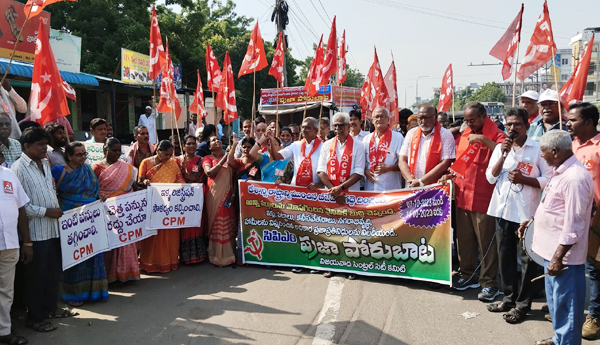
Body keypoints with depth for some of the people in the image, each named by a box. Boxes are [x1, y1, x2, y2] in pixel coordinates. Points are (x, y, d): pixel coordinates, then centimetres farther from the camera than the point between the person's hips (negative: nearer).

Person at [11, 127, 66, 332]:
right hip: (35, 231, -7)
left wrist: (57, 209, 11)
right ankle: (35, 317, 16)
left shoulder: (45, 164, 12)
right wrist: (46, 211, -18)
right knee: (36, 274, 3)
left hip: (53, 227, 8)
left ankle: (50, 307, 32)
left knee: (53, 270, 16)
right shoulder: (19, 168, -13)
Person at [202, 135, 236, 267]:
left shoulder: (228, 157, 15)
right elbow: (209, 172, -13)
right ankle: (218, 256, 4)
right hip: (215, 195, -3)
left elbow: (235, 175, 13)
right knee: (217, 225, -4)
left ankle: (229, 253, 12)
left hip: (228, 195, 3)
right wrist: (222, 161, -16)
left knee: (229, 225, 2)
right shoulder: (207, 159, 6)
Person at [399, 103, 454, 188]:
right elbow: (402, 161, 7)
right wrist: (411, 180, -10)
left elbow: (445, 164, -10)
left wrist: (420, 182, -13)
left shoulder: (445, 135, -2)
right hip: (411, 188, 3)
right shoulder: (411, 133, 10)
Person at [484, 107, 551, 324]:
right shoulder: (500, 148, 9)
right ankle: (509, 298, 28)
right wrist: (503, 154, -9)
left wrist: (523, 179, -19)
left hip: (527, 213, -5)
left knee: (526, 259, 2)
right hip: (503, 210, 5)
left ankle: (522, 304, 13)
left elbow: (548, 180, -8)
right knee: (505, 257, 14)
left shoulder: (538, 149, -6)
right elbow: (491, 178, 1)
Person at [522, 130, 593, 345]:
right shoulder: (561, 172, 9)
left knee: (565, 305, 3)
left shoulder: (575, 178, -24)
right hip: (552, 249, 10)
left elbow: (573, 225, -25)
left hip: (563, 255, -10)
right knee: (556, 300, 23)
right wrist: (532, 221, 21)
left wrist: (558, 257, -23)